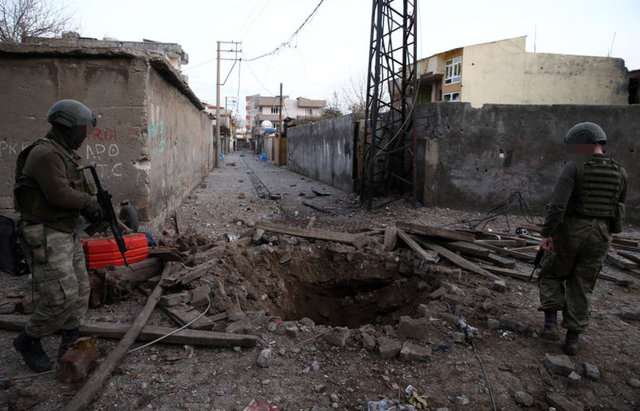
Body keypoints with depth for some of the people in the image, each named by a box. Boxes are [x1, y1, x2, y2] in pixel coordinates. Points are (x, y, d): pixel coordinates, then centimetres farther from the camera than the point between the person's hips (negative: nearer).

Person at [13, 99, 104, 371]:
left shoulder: (64, 154, 15)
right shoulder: (46, 153, -18)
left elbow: (77, 189, 20)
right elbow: (59, 194, -25)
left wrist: (92, 211, 4)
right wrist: (90, 202, -9)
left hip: (67, 234, 10)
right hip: (45, 238, -10)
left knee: (80, 291, 12)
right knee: (62, 297, -9)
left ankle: (70, 344, 25)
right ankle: (29, 341, 16)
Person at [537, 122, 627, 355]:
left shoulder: (574, 167, -11)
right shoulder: (619, 173, 5)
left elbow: (558, 204, -20)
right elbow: (619, 210, 12)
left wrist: (547, 233, -17)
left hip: (570, 231, -4)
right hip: (600, 236, 4)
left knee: (552, 276, 16)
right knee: (581, 288, 12)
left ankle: (550, 323, 5)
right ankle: (572, 338, 15)